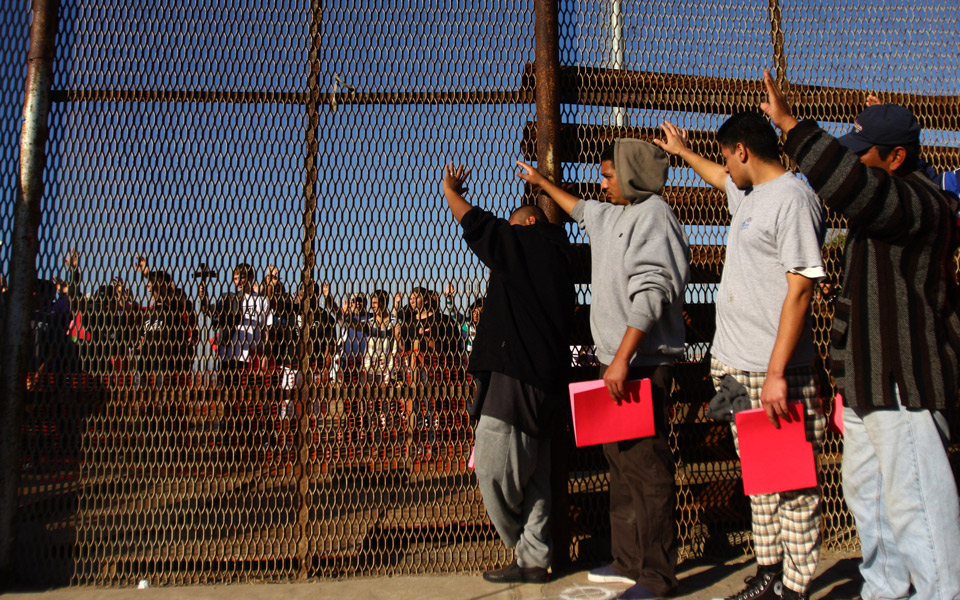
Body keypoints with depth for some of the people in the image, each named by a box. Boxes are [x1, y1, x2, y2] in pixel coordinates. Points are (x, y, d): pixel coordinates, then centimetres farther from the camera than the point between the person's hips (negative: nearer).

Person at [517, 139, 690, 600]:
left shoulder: (653, 215, -11)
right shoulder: (615, 215, 18)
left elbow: (651, 294, -20)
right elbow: (580, 210, 41)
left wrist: (622, 359, -24)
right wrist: (542, 182, 53)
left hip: (642, 364, -10)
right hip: (618, 361, 10)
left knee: (646, 466, -5)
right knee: (621, 462, 14)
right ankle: (629, 560, 25)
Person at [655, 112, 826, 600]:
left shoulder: (793, 198, -12)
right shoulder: (748, 193, 16)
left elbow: (800, 288, -19)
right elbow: (719, 177, 42)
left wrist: (777, 372, -23)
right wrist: (682, 151, 58)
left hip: (772, 371, -9)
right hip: (732, 365, 9)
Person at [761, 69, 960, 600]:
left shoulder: (916, 200, -15)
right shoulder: (888, 205, 20)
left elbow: (847, 183, -34)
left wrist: (791, 125, -29)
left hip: (904, 378, -11)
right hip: (869, 378, 11)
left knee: (912, 497, -6)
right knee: (864, 489, 17)